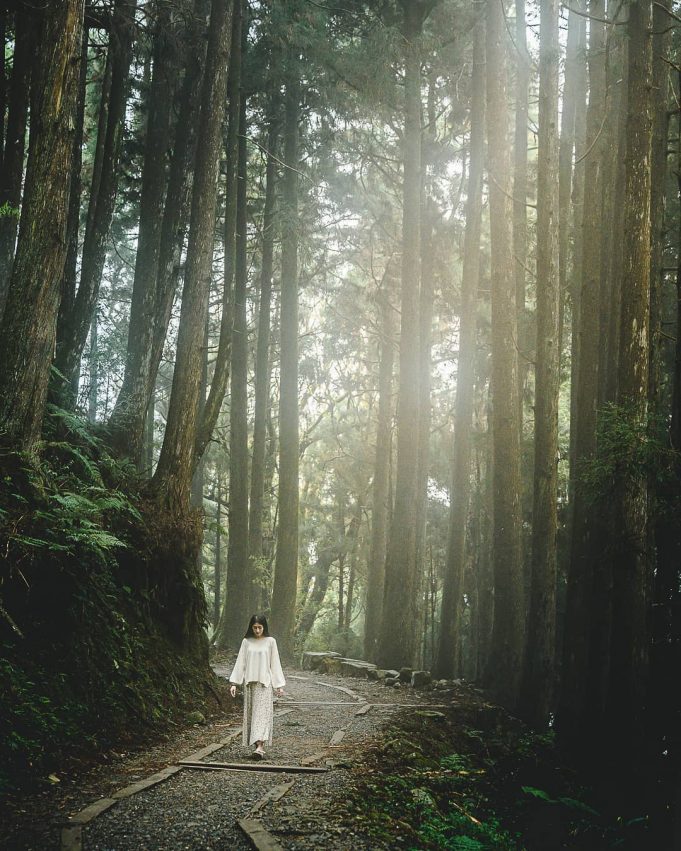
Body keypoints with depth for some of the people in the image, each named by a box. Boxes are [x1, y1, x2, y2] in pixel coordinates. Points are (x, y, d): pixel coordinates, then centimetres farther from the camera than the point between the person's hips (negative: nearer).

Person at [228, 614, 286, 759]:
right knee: (250, 713, 3)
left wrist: (279, 685, 2)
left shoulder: (270, 641, 1)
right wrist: (234, 683, 0)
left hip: (264, 683, -3)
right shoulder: (246, 642, 5)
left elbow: (275, 664, 3)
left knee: (262, 712, -11)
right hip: (249, 682, 3)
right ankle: (256, 743, 10)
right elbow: (240, 662, 6)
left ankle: (260, 746, -19)